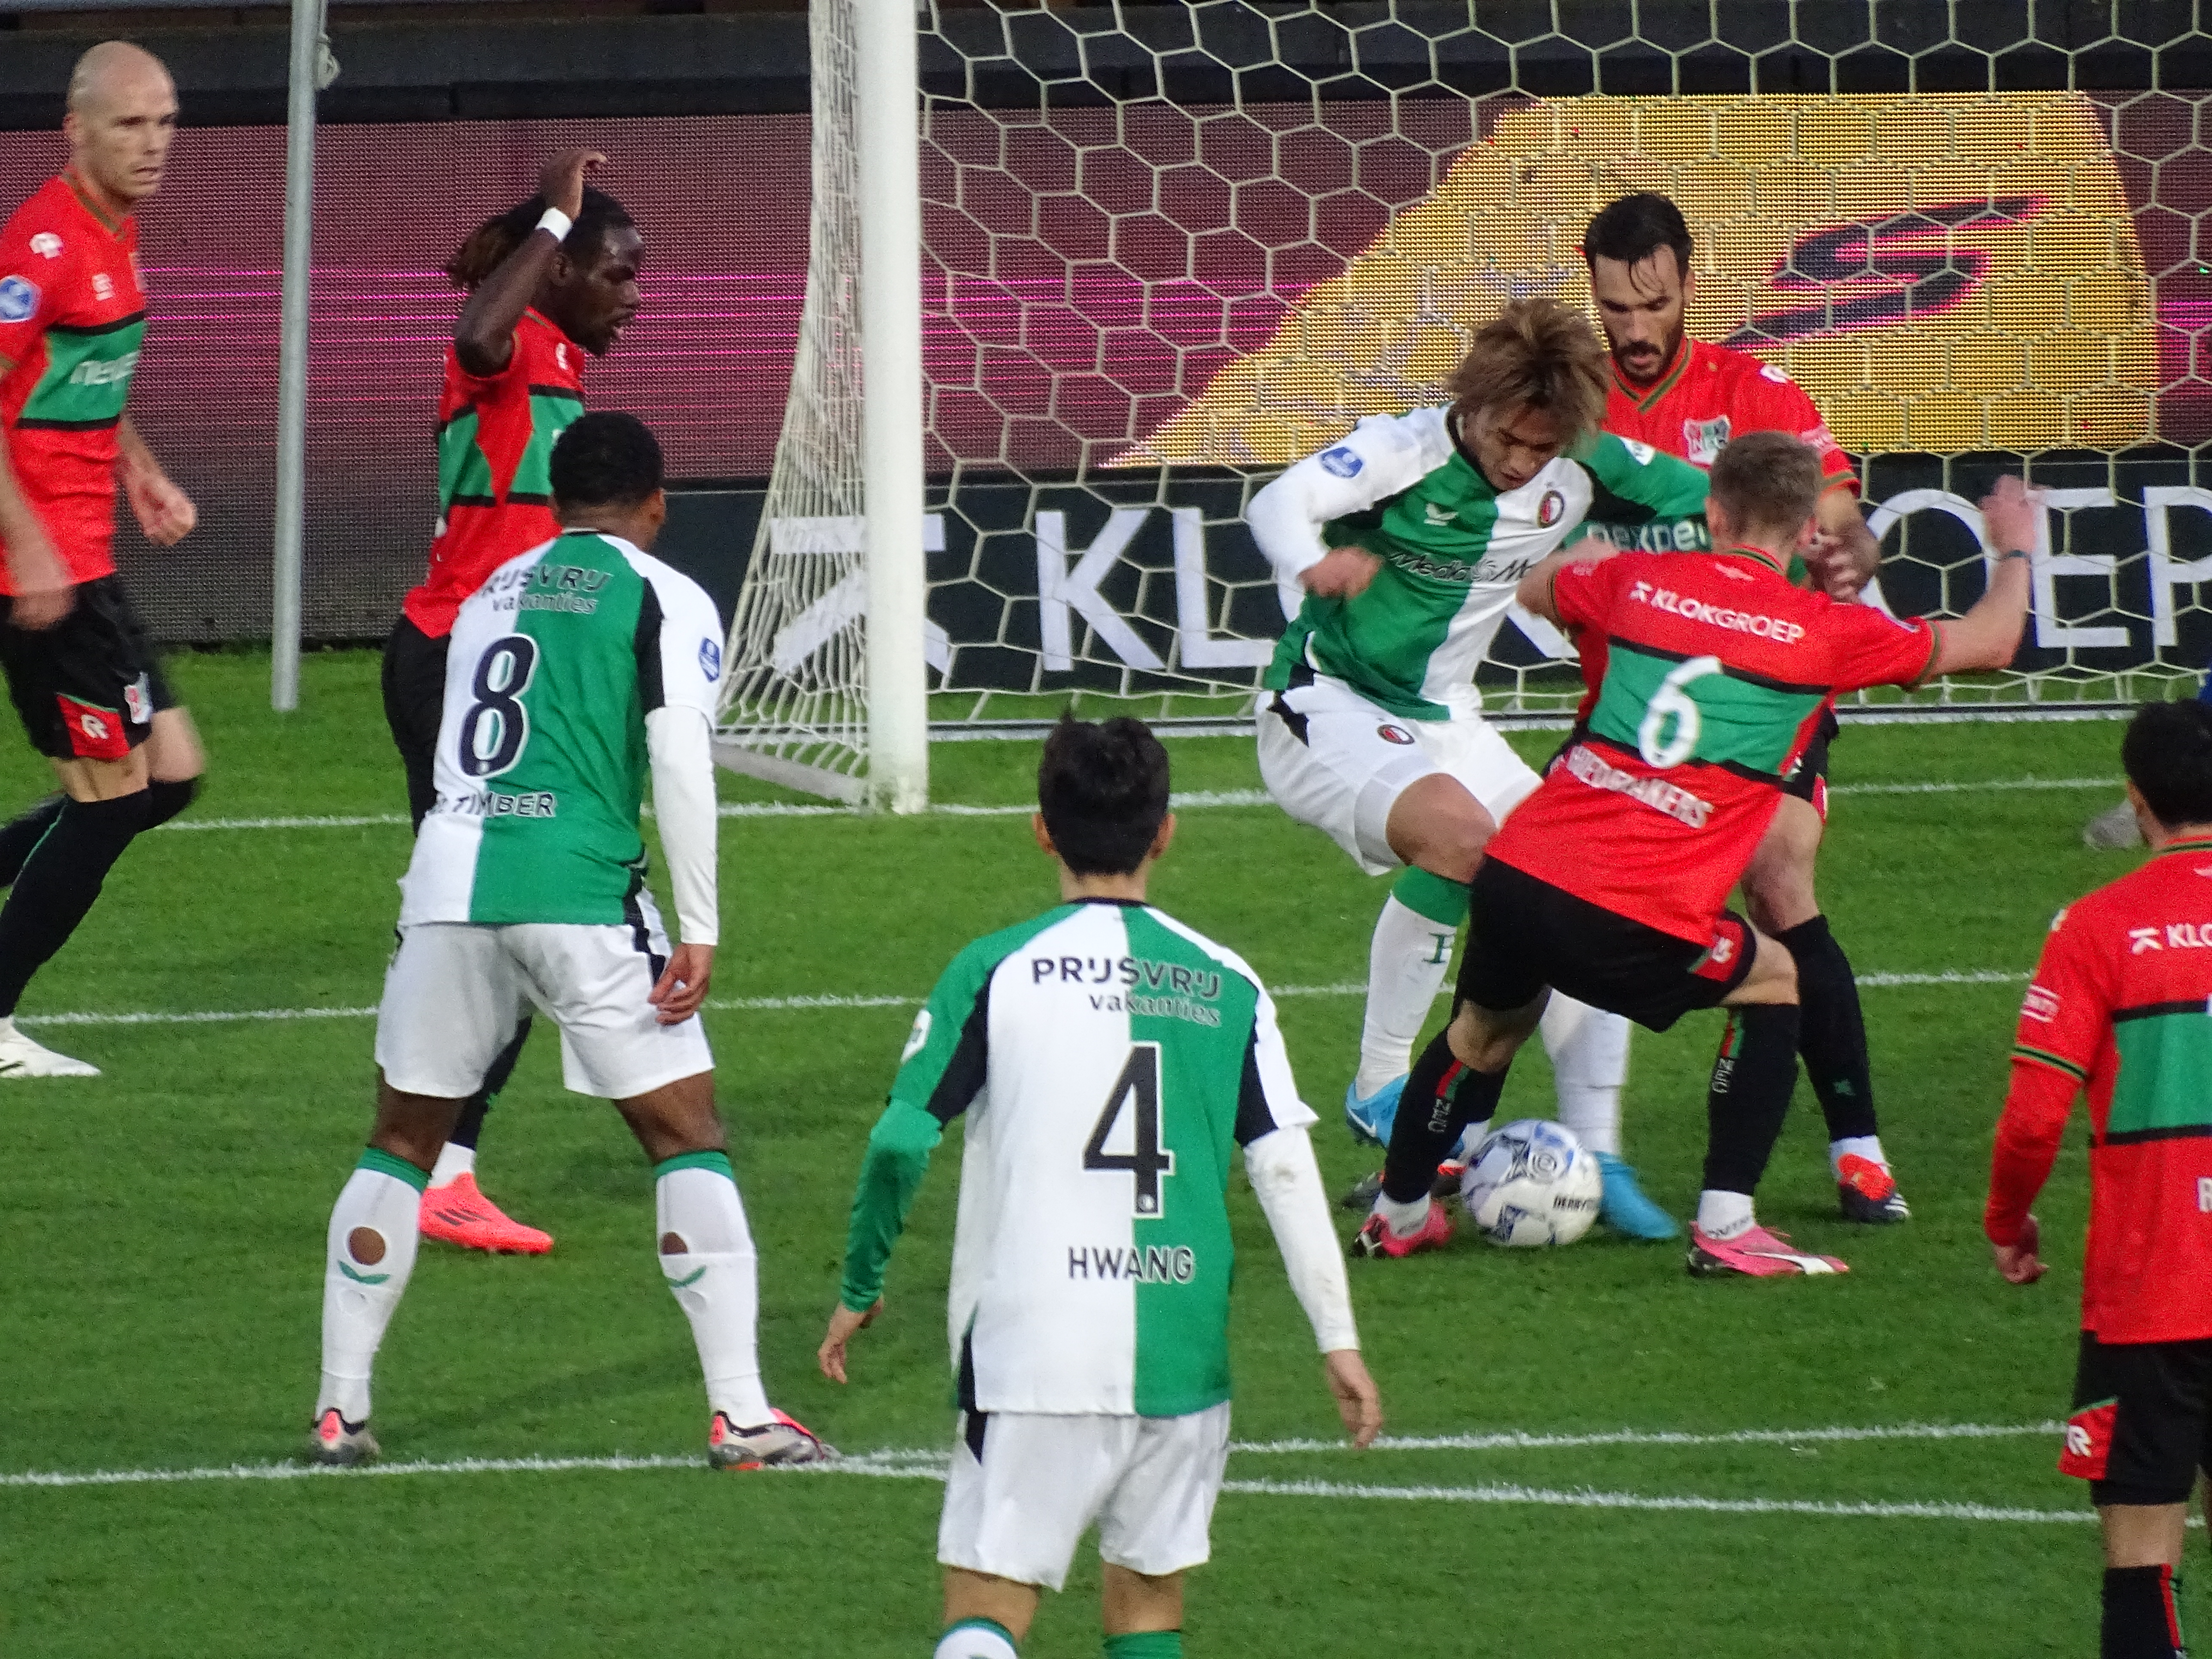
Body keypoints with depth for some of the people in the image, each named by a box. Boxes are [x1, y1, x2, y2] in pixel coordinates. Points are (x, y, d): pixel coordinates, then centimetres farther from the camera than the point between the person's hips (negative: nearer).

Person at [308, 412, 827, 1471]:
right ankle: (740, 1415, -1)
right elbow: (681, 765, -6)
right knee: (688, 1137, 5)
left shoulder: (491, 594, 22)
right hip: (579, 888, -4)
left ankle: (338, 1411, 15)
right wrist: (699, 934, -4)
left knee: (402, 1143, 16)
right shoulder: (665, 601, 6)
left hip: (448, 877, 4)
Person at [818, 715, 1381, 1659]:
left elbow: (900, 1144, -4)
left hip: (1029, 1352, -3)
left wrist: (858, 1290, 10)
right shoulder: (1227, 986, 5)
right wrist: (1338, 1339, 5)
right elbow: (1285, 1167, 2)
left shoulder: (995, 971, -1)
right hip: (1184, 1358, 3)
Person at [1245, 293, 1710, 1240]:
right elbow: (1281, 503, -33)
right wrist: (1314, 562, -54)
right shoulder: (1405, 451, -18)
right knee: (1459, 833, -34)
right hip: (1326, 707, -7)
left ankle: (1595, 1156, 8)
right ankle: (1380, 1089, -21)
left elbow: (1718, 503, 5)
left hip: (1440, 724, 7)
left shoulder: (1579, 476, -4)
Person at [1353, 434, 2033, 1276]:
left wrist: (1584, 552, 55)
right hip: (1629, 925, -4)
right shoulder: (1822, 631, -1)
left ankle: (1398, 1213, 45)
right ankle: (1725, 1229, 13)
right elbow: (1989, 641, 12)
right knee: (1773, 983, 21)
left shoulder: (1635, 581, 9)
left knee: (1489, 1022, 31)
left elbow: (1536, 587, 34)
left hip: (1515, 877, 4)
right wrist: (2014, 550, 32)